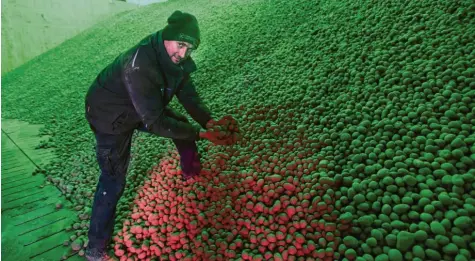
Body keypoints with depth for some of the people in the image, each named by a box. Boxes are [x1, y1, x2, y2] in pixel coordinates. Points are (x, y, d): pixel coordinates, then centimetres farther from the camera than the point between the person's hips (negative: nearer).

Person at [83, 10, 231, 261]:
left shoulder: (175, 57, -14)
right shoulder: (139, 66, -40)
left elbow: (187, 93, -9)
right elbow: (155, 122, -39)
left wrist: (208, 120, -25)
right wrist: (199, 134, -36)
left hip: (146, 107, 8)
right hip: (112, 117, -7)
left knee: (183, 123, 9)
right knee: (113, 181, -5)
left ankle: (191, 173, 36)